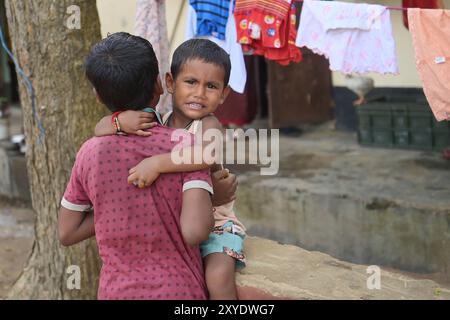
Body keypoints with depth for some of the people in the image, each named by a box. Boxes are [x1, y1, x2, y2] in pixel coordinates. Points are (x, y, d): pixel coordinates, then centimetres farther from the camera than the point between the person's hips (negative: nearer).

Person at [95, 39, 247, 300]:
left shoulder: (209, 124, -15)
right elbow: (101, 129, -3)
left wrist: (157, 163, -44)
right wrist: (119, 121, -25)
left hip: (215, 222, -5)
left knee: (219, 276, -25)